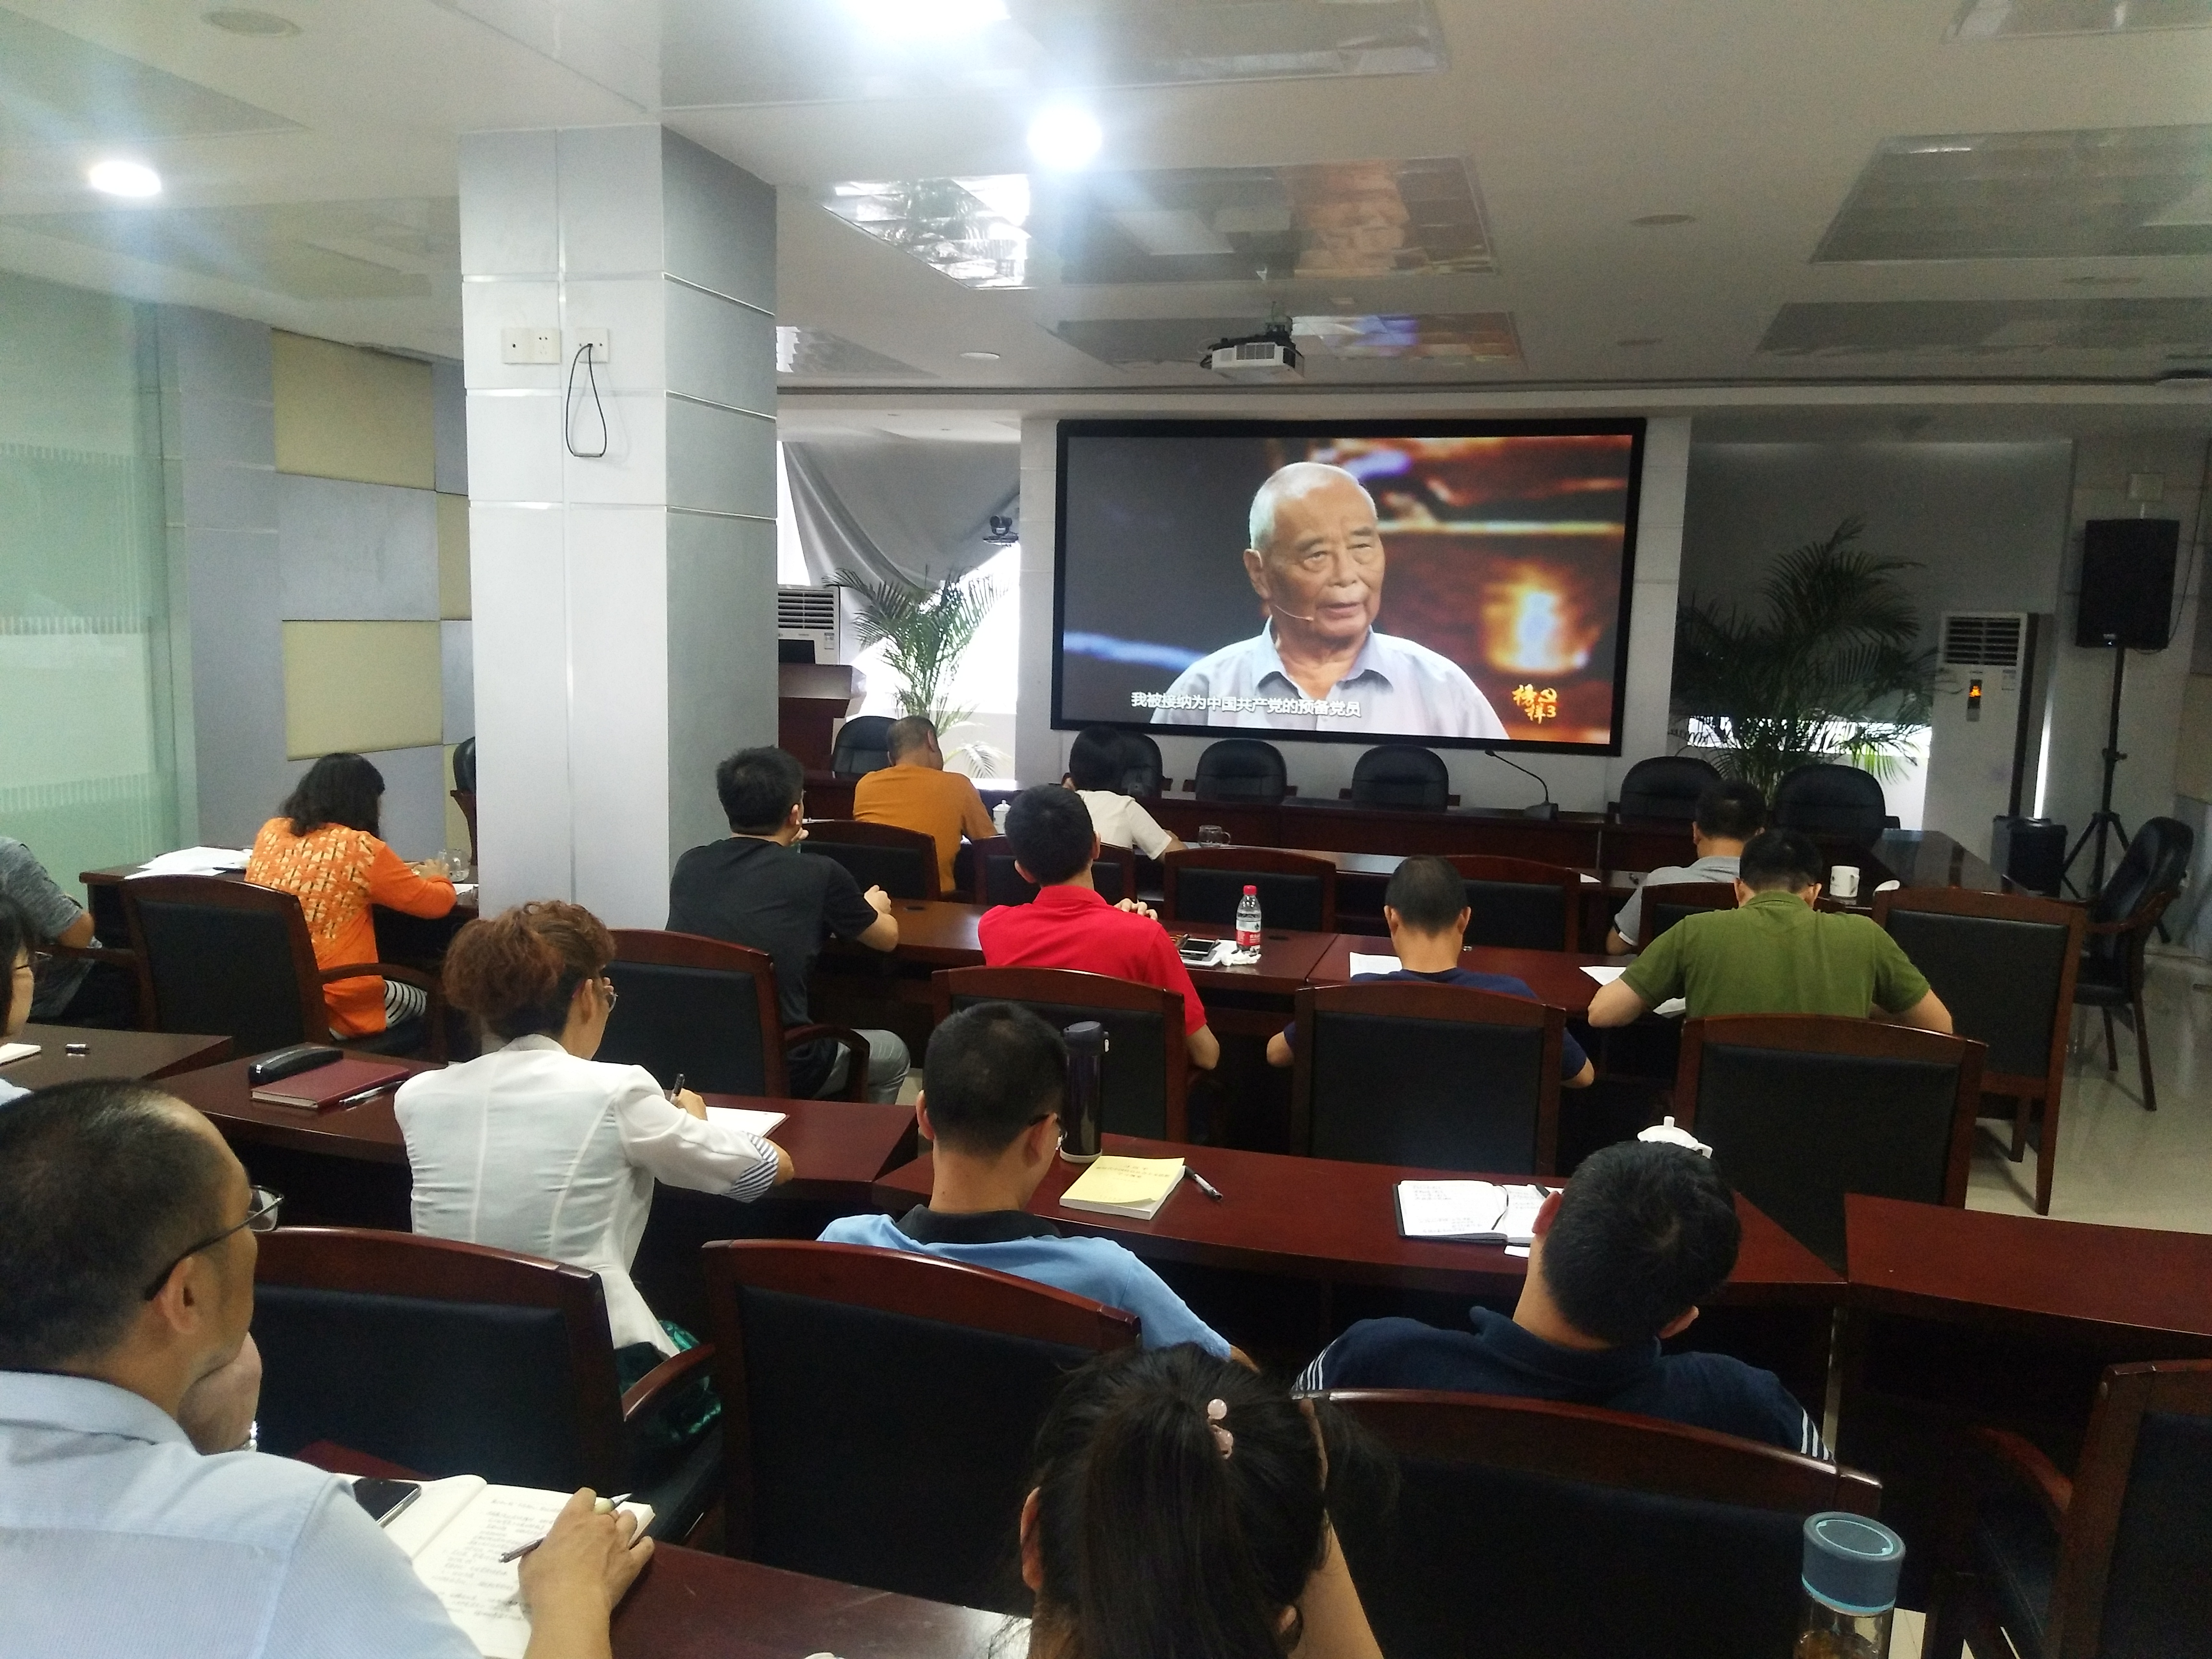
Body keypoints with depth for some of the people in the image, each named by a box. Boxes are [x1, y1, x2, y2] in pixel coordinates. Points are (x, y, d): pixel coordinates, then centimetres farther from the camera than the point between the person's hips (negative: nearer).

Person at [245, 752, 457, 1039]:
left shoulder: (270, 832, 4)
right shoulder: (361, 847, -13)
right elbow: (437, 903, -4)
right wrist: (435, 876, 19)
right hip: (337, 1010, -6)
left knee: (407, 995, 31)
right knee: (423, 1001, 25)